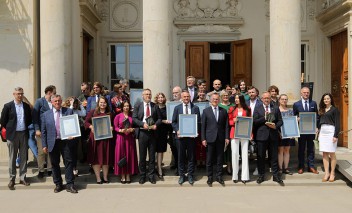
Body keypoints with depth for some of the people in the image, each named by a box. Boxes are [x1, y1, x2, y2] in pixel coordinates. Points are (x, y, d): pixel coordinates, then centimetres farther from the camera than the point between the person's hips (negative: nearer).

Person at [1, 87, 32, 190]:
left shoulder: (26, 106, 7)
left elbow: (29, 120, 15)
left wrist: (27, 129, 6)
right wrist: (9, 130, 0)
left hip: (24, 134, 3)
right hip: (12, 135, -3)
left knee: (24, 157, 8)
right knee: (12, 158, 4)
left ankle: (23, 178, 17)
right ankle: (12, 179, 11)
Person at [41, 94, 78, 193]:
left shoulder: (69, 111, 5)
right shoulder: (46, 115, 6)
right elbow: (43, 131, 6)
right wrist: (44, 145, 1)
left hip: (66, 141, -1)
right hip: (53, 143, 1)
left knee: (69, 163, 1)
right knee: (55, 164, 9)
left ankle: (70, 185, 10)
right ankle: (58, 184, 23)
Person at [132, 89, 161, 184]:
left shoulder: (154, 106, 6)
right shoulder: (138, 105, 3)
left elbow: (159, 118, 8)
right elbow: (134, 118, -2)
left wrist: (156, 124, -11)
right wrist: (143, 124, -15)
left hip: (152, 132, 1)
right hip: (142, 132, -1)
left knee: (152, 155, 6)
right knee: (142, 155, 6)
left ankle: (151, 175, 16)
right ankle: (142, 175, 17)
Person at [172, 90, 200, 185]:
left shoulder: (195, 108, 5)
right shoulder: (177, 108, 7)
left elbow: (198, 121, 4)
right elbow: (173, 122, 7)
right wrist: (177, 130, -8)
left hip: (191, 135, 0)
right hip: (180, 135, 1)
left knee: (191, 156, 6)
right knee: (181, 156, 6)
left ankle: (190, 175, 16)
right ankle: (181, 175, 17)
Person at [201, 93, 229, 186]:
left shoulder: (223, 111, 8)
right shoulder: (206, 111, 3)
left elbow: (226, 125, 7)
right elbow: (203, 126, 0)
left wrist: (226, 137, 0)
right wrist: (203, 138, -5)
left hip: (220, 138, 2)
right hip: (210, 138, -2)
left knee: (220, 158, 7)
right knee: (209, 159, 5)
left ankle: (219, 176, 17)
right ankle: (210, 177, 15)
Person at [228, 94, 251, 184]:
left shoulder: (247, 109, 7)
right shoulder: (232, 109, 8)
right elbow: (229, 121, 10)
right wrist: (233, 121, -13)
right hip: (234, 133, 0)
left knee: (245, 154, 0)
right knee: (235, 153, 0)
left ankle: (245, 176, 4)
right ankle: (235, 176, 7)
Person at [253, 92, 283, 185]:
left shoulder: (276, 108, 11)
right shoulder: (257, 109, 5)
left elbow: (280, 121, 7)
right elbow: (255, 122, -4)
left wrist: (276, 126, -12)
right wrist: (264, 118, -15)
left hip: (273, 135, 2)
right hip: (262, 135, -1)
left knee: (274, 156, 6)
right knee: (261, 156, 5)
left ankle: (275, 175, 16)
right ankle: (261, 175, 17)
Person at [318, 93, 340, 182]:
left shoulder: (334, 109, -1)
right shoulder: (322, 110, 15)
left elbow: (337, 123, -5)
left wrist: (336, 135, -12)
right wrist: (318, 132, 12)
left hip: (331, 132, -5)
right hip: (322, 132, 5)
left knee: (331, 153, -2)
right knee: (324, 154, 4)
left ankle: (332, 173, 5)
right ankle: (326, 173, 7)